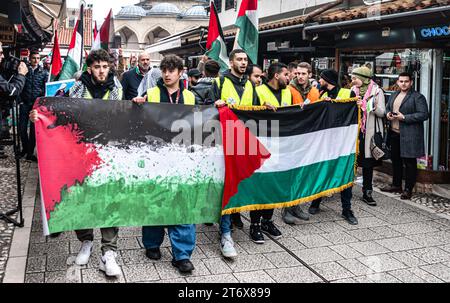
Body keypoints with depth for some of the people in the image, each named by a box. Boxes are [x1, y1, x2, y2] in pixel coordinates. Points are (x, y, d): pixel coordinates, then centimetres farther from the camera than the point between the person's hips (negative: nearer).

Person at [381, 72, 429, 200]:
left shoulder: (418, 97, -8)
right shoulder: (394, 96, 15)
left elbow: (424, 115, -16)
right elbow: (387, 107, 27)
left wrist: (404, 117, -20)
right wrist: (388, 113, 2)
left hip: (409, 136, -7)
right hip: (394, 133, 7)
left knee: (409, 163, 0)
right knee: (395, 160, 17)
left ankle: (408, 189, 9)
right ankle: (396, 185, 31)